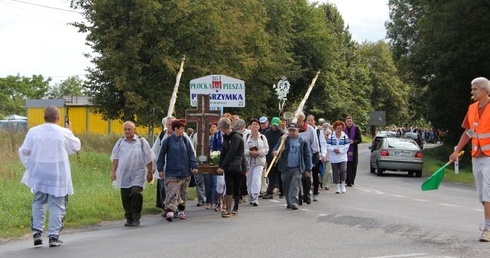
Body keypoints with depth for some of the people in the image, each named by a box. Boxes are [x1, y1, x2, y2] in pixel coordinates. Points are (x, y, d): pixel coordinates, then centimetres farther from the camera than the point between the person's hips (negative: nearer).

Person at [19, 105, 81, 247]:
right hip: (58, 175, -2)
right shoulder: (64, 133, -7)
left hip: (39, 174, 2)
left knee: (38, 202, 19)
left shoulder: (33, 131, -2)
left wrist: (30, 168, 15)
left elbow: (23, 152, 2)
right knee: (57, 205, 5)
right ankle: (53, 236, 3)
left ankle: (37, 232, 11)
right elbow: (76, 146, 11)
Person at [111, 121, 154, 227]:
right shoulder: (120, 142, 10)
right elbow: (115, 158, 11)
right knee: (125, 197, 4)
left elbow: (149, 158, 6)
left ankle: (136, 218, -6)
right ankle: (129, 218, 16)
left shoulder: (141, 141, 3)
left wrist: (150, 172, 3)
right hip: (124, 174, 3)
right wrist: (113, 171, 2)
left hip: (137, 173, -3)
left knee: (136, 194, -16)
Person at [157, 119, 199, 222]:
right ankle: (169, 211, -20)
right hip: (172, 172, -4)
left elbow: (191, 154, 6)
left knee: (183, 193, 12)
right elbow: (162, 155, 1)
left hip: (185, 172, 4)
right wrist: (160, 169, -1)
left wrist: (194, 166, -2)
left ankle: (181, 211, 24)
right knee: (172, 192, -13)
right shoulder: (167, 141, -4)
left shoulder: (185, 140, 4)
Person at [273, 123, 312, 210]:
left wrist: (308, 169, 1)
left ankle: (294, 203, -16)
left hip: (298, 168, -2)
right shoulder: (284, 140, 4)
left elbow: (307, 155, 5)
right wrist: (275, 152, -28)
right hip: (285, 168, 2)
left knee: (295, 186, -12)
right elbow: (276, 148, -3)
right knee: (286, 187, 10)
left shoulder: (303, 141, 2)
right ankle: (289, 203, 25)